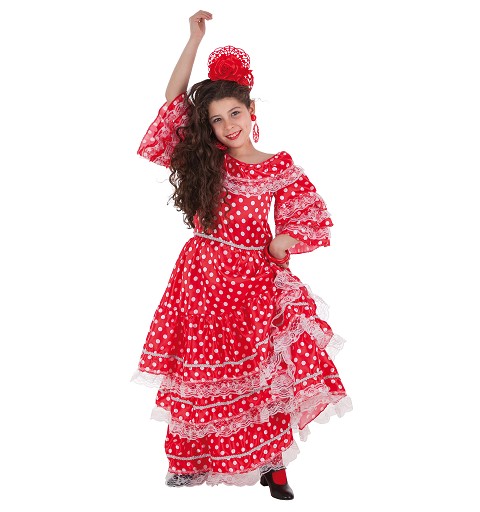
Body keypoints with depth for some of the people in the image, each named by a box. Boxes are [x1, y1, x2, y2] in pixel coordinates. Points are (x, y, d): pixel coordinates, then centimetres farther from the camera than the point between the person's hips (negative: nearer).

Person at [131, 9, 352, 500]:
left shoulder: (279, 167, -1)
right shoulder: (203, 161, 3)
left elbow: (311, 217, 6)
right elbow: (174, 102, -1)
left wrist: (278, 246, -11)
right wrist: (196, 38, -2)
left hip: (253, 279, -1)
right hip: (202, 276, 2)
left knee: (265, 372, 0)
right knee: (199, 371, 8)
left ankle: (273, 464, 16)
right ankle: (193, 459, 26)